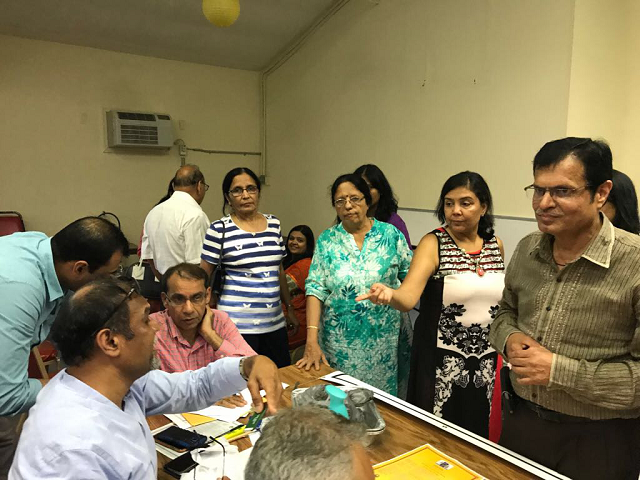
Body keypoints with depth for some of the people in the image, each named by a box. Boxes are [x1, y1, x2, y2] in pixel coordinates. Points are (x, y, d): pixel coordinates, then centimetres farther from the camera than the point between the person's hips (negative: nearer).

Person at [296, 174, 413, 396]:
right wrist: (311, 340, -14)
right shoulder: (327, 240, -2)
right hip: (340, 340, 0)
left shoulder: (390, 234, -2)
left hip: (384, 340, 0)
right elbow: (316, 289, -7)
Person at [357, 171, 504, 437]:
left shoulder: (496, 245, 2)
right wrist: (389, 294, -48)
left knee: (477, 435, 17)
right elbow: (408, 296, -26)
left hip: (487, 362, 4)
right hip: (441, 362, -4)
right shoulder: (433, 243, -11)